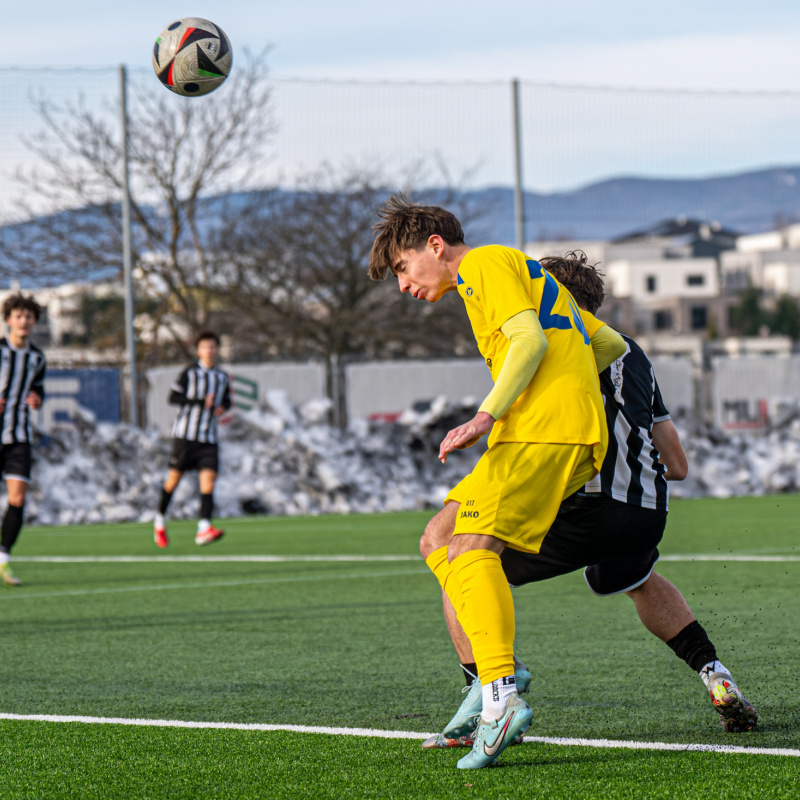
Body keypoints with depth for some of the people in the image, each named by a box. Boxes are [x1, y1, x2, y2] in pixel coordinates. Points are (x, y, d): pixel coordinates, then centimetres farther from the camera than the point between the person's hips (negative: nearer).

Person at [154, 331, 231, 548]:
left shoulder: (223, 377, 12)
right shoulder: (190, 373, -3)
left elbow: (226, 400, 28)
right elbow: (173, 398, -10)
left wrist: (222, 407, 4)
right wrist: (201, 402, -18)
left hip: (209, 437, 4)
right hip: (185, 434, -4)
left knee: (209, 477, -13)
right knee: (174, 477, 2)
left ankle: (203, 529, -23)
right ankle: (159, 521, 24)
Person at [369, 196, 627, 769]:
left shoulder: (488, 262, 5)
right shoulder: (526, 273, 33)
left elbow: (530, 339, -12)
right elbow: (612, 345, 32)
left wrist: (485, 416, -20)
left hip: (546, 429, -10)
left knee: (471, 545, -23)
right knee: (441, 538, 9)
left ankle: (502, 696, -39)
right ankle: (489, 676, -4)